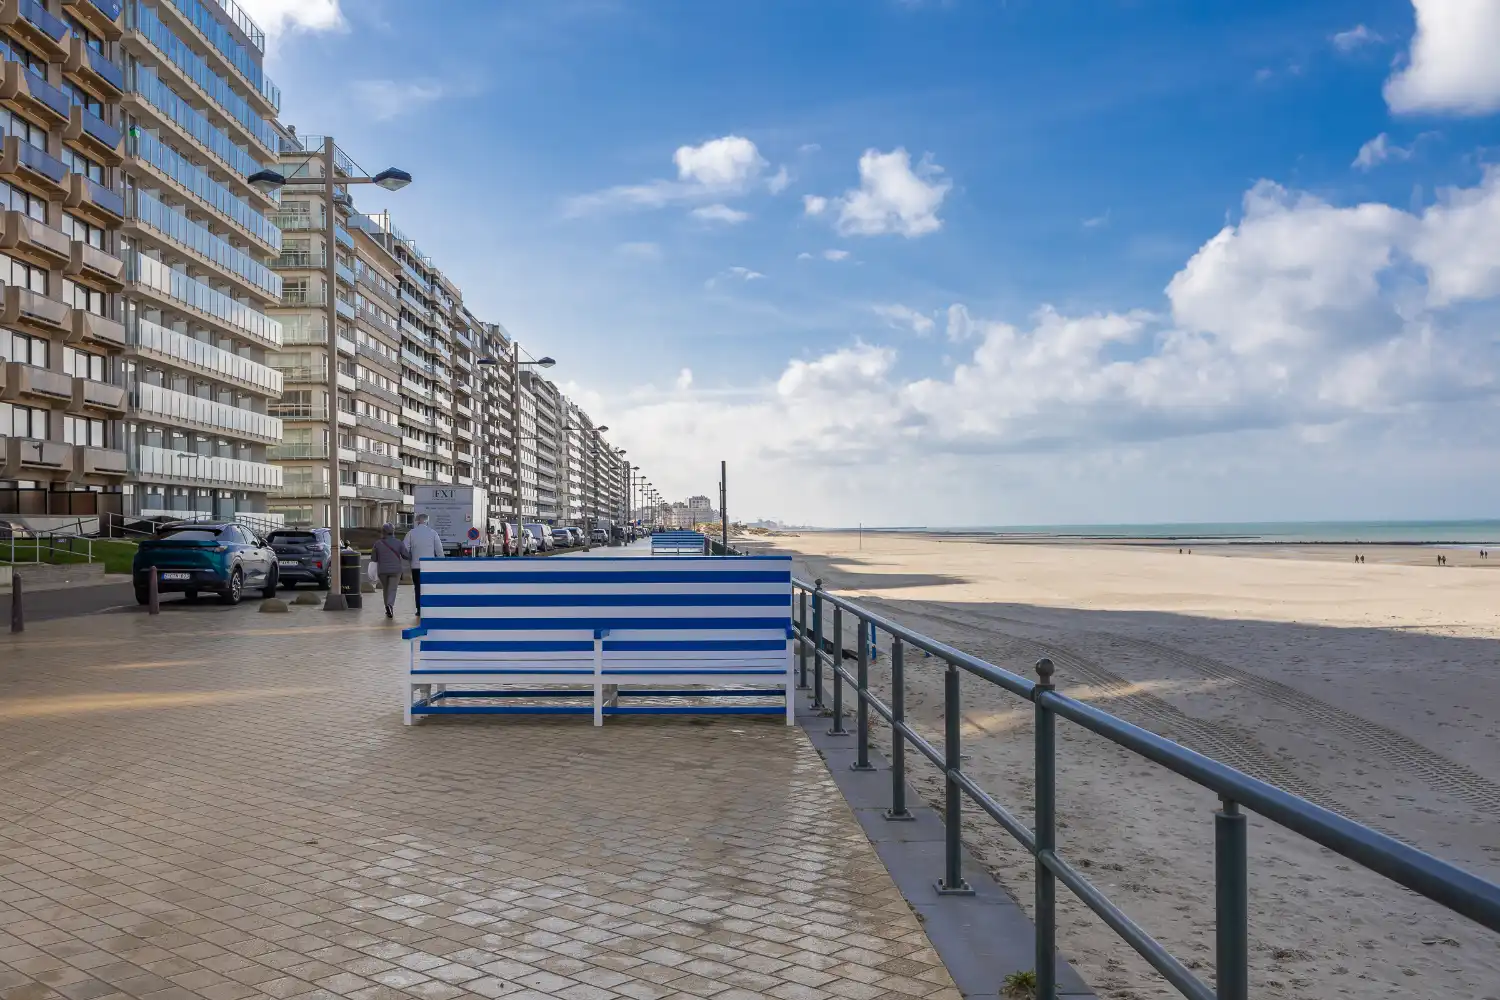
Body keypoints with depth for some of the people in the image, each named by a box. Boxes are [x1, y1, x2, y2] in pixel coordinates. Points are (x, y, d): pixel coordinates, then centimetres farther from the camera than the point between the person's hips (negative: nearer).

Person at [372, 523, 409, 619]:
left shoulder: (378, 543, -3)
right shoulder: (398, 542, -5)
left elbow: (374, 558, 3)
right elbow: (406, 556, -5)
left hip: (382, 570, 1)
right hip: (395, 570, -1)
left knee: (385, 589, 16)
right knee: (392, 589, -2)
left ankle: (389, 610, 21)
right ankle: (390, 605, -27)